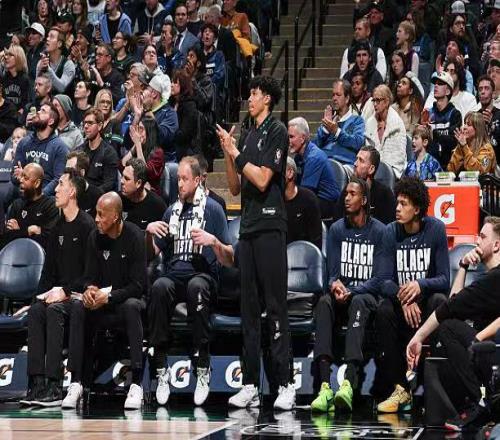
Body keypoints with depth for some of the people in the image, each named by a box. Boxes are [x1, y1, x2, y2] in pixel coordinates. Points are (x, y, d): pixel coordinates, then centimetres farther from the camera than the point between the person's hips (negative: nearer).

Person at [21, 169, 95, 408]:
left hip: (80, 294, -6)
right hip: (58, 293, 6)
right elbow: (49, 268, 18)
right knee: (35, 311, -22)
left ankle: (54, 386, -35)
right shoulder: (58, 229, 16)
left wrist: (65, 291, -17)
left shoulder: (87, 226, -7)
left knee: (54, 311, -32)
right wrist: (44, 293, 1)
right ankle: (37, 384, -30)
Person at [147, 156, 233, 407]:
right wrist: (149, 232, 2)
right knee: (159, 287, -33)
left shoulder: (212, 209, 7)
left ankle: (203, 369, -35)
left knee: (197, 286, -39)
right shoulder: (172, 212, 21)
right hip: (174, 276, 3)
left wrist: (213, 241, -15)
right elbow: (152, 254, 20)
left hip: (203, 276, -3)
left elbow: (229, 261, 3)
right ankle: (161, 370, -33)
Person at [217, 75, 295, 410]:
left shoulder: (277, 131, -4)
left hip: (270, 226, -8)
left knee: (276, 305, -9)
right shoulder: (248, 135, 19)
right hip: (248, 228, 8)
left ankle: (285, 385, -9)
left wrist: (236, 152, -6)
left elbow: (262, 180, -13)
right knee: (249, 307, 8)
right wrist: (228, 153, 6)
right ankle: (251, 385, 10)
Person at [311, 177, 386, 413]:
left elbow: (379, 279, -6)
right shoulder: (336, 229, 8)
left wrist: (350, 291, -20)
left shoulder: (379, 231, -2)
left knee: (358, 302, -38)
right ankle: (325, 386, -46)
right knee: (324, 301, -32)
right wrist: (335, 284, -20)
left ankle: (349, 383, -53)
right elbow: (332, 272, 5)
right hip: (341, 292, 3)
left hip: (367, 295, -3)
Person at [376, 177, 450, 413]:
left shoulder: (436, 229, -8)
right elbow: (384, 281, -5)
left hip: (427, 298, -2)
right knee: (383, 311, -30)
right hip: (400, 299, 2)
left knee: (440, 302, -34)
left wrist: (420, 285, -30)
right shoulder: (391, 232, -2)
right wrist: (403, 298, -27)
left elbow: (444, 279, -9)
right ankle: (399, 388, -26)